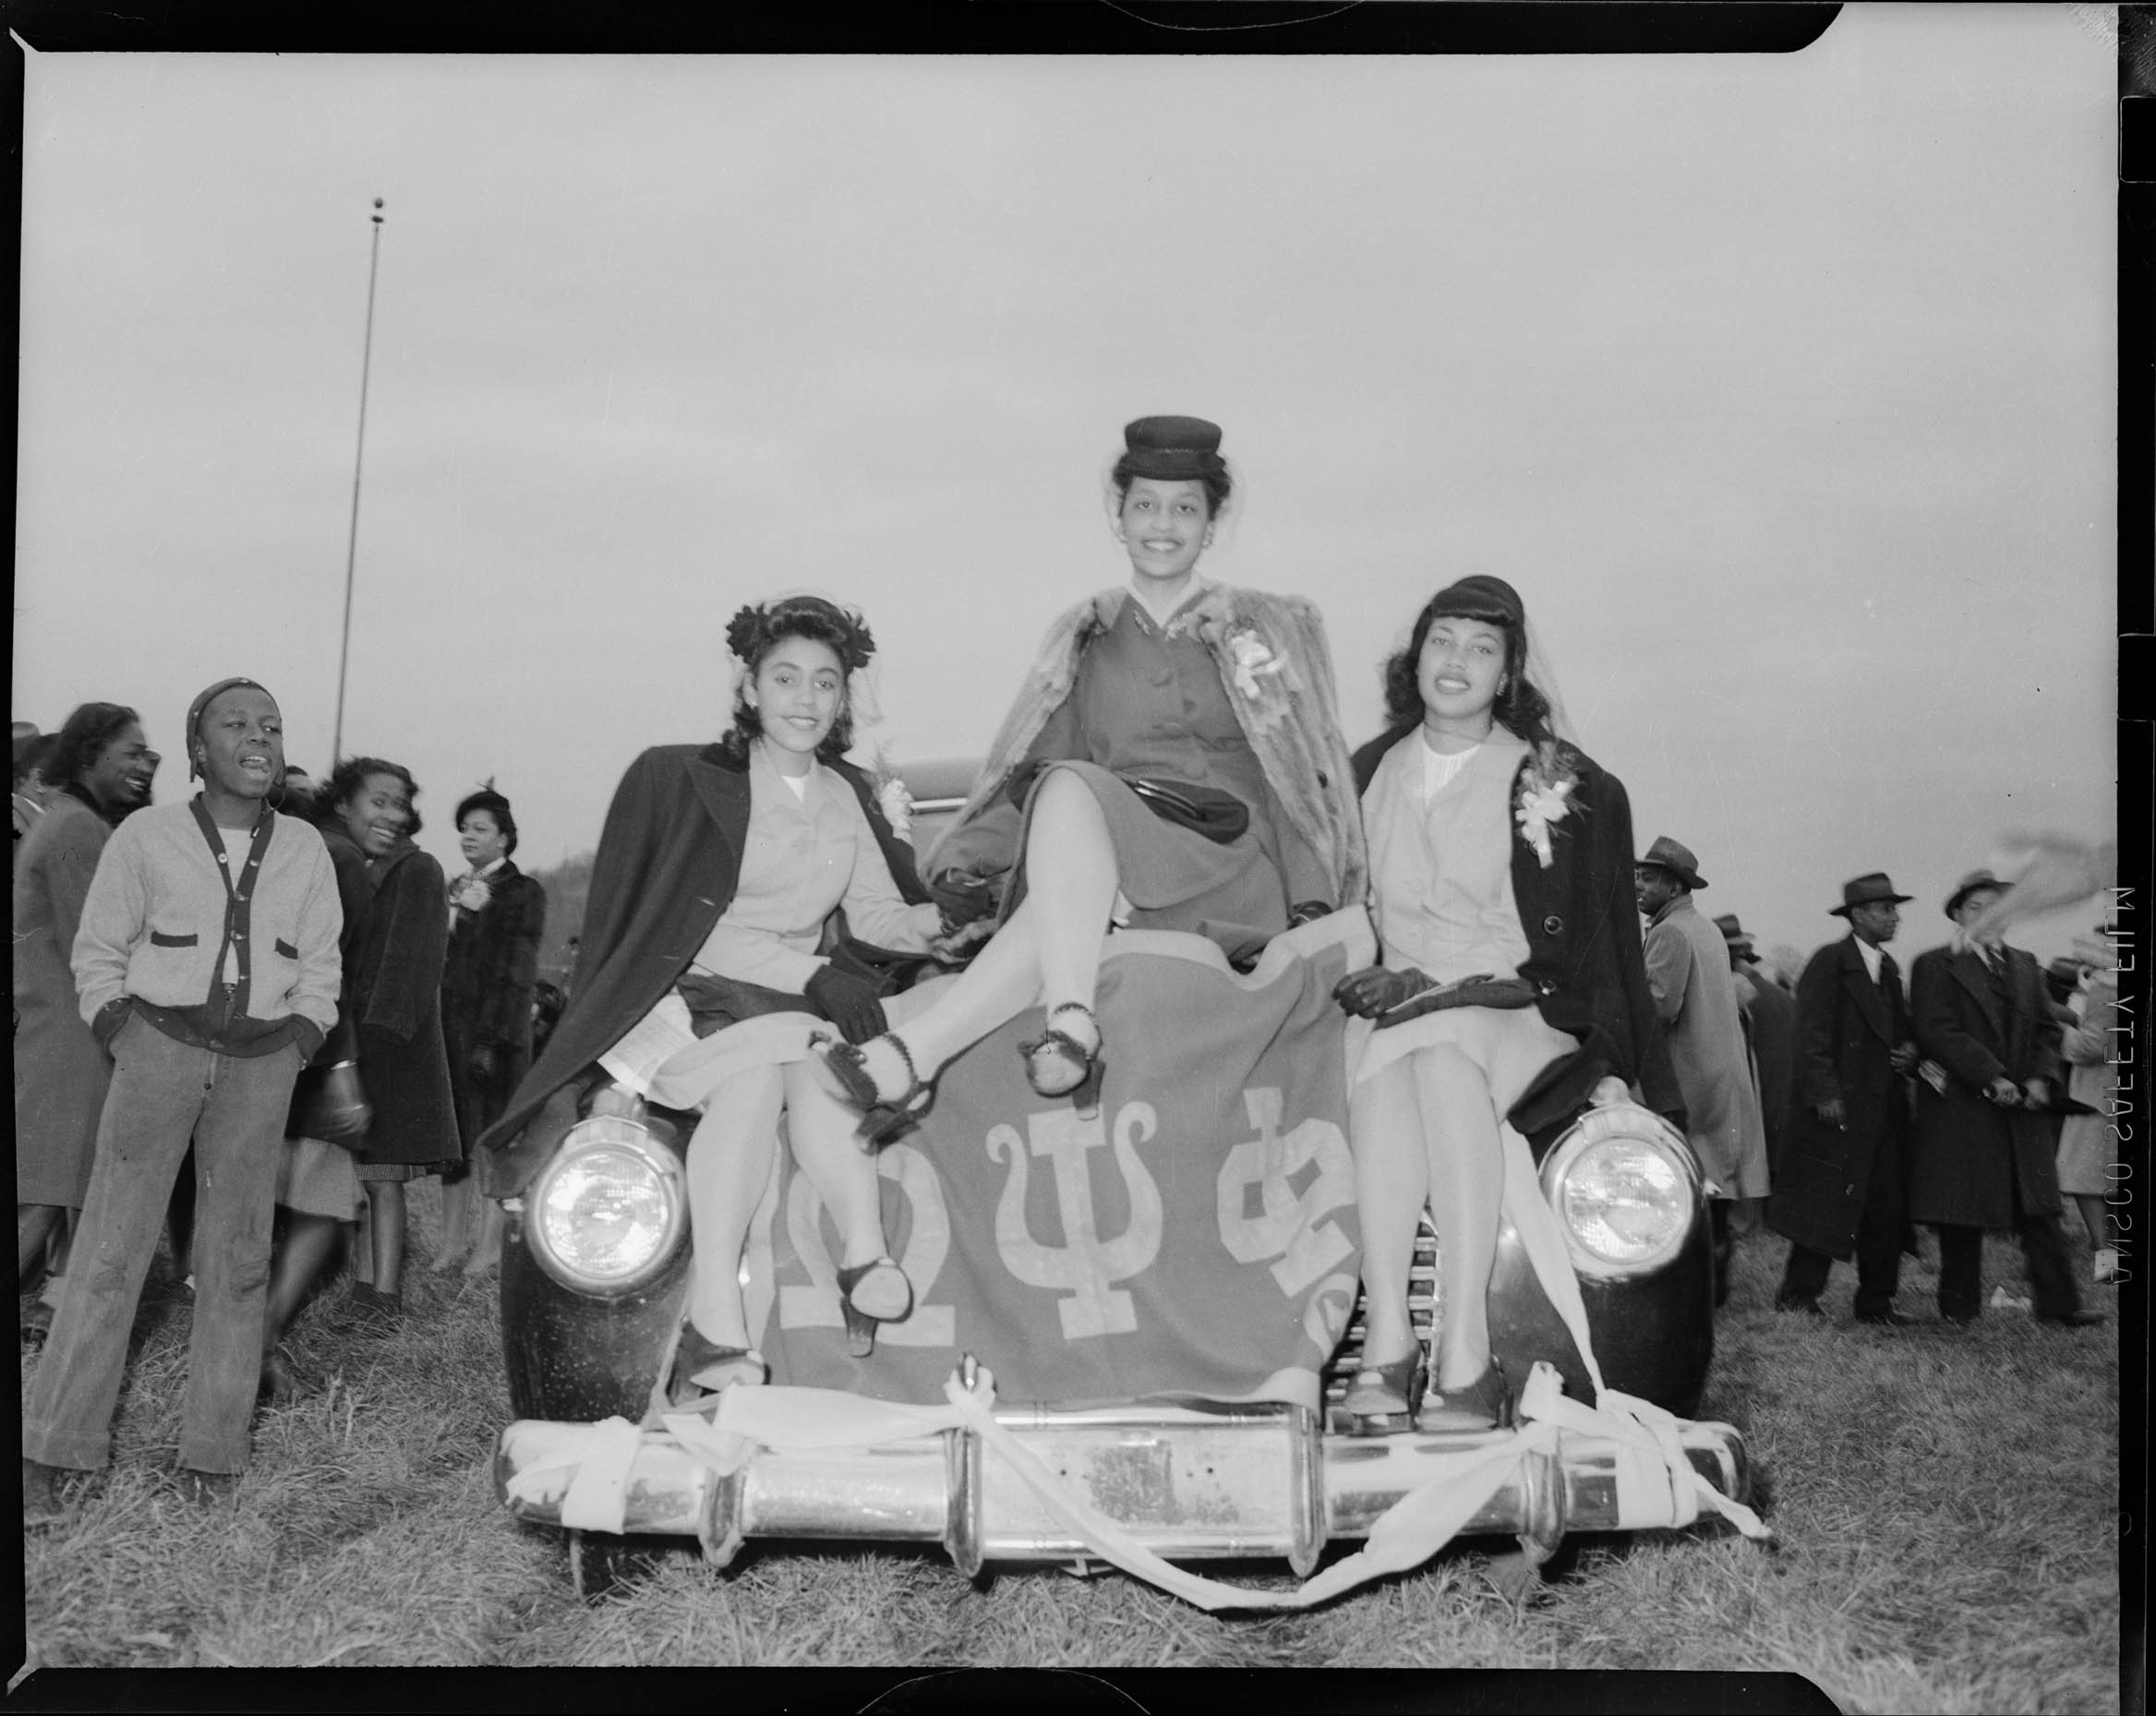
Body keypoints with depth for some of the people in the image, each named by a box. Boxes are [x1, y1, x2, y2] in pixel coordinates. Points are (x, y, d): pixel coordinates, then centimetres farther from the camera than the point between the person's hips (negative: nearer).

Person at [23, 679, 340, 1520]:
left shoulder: (305, 850, 7)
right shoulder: (146, 835, 1)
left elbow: (318, 971, 13)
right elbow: (99, 953, 6)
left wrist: (295, 1047, 1)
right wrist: (123, 1040, -4)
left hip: (262, 1066, 2)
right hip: (157, 1047, -2)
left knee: (236, 1258, 4)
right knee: (111, 1247, -5)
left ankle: (211, 1453, 13)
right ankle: (48, 1453, 2)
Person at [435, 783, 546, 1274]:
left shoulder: (523, 892, -4)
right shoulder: (455, 890, 16)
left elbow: (516, 971, -10)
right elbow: (436, 962, 18)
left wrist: (493, 1038, -17)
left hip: (495, 1033, -6)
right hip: (447, 1029, 6)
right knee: (452, 1133, 6)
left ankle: (489, 1242, 1)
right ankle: (454, 1237, 12)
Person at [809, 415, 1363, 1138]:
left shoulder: (1269, 628, 15)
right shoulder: (1084, 637, 21)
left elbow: (1306, 778, 10)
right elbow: (1029, 767, 17)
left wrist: (1314, 906, -4)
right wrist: (964, 860, 1)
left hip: (1231, 880, -3)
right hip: (1096, 861, 3)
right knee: (1066, 787, -34)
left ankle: (916, 1052, -44)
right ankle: (1070, 1026, -49)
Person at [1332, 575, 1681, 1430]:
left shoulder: (1559, 783, 4)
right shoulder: (1368, 771, 15)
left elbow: (1563, 960, 1)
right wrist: (1366, 980, 2)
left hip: (1520, 1020, -2)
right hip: (1394, 1010, 3)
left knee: (1438, 1049, -35)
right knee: (1378, 1071, -32)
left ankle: (1465, 1357, -40)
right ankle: (1386, 1339, -37)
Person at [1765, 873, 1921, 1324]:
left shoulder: (1888, 968, 18)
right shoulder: (1829, 962, -7)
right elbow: (1812, 1033, -13)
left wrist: (1909, 1053, 6)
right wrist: (1825, 1092, -20)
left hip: (1885, 1110, 8)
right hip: (1840, 1108, -8)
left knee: (1887, 1207, 6)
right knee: (1826, 1203, -6)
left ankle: (1875, 1300, 15)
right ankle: (1798, 1297, 2)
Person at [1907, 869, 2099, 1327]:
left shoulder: (2025, 965, 17)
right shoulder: (1935, 965, -2)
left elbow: (2046, 1029, 16)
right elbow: (1936, 1031, -11)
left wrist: (2040, 1077, -2)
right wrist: (1992, 1078, -17)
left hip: (2022, 1106, 5)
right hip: (1960, 1105, -5)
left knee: (2040, 1209, 1)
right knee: (1962, 1212, -1)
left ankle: (2057, 1305, 3)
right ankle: (1960, 1306, 8)